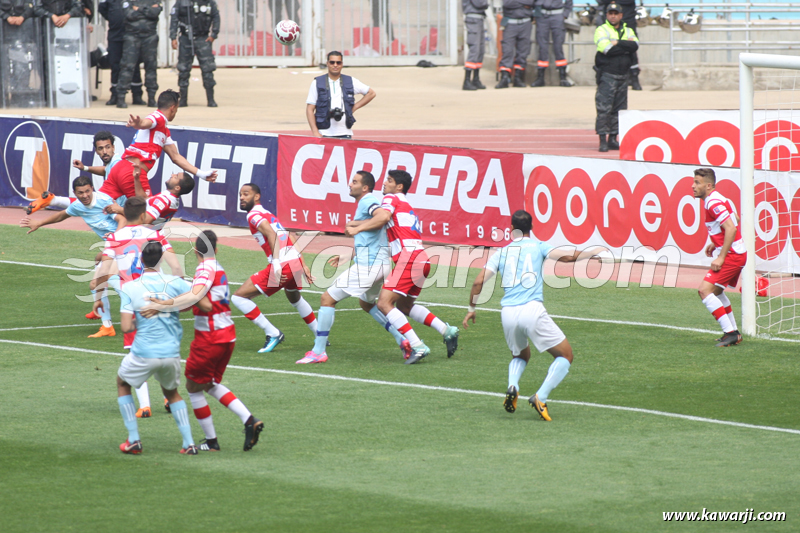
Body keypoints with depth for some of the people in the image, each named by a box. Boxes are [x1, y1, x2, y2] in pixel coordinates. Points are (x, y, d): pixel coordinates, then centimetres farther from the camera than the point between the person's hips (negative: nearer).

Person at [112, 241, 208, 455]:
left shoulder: (129, 288, -7)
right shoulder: (175, 283, -5)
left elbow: (126, 327, -13)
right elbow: (206, 305, -6)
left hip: (143, 354, -2)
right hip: (171, 353, 2)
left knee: (122, 383, 27)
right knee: (172, 392, 29)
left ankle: (133, 440, 18)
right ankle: (189, 443, 17)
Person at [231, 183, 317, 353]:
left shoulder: (254, 215, -2)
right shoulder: (268, 214, 25)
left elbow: (271, 234, -19)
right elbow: (289, 239, 26)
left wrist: (276, 262, -28)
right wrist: (303, 266, 28)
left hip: (281, 265, -9)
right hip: (296, 262, 9)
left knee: (239, 297, -5)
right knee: (295, 298, 38)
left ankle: (273, 333, -5)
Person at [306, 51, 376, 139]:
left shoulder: (351, 82, 11)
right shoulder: (317, 83, 7)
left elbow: (371, 93, 20)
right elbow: (309, 109, 4)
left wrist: (355, 107, 9)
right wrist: (315, 132, -7)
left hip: (345, 134, 2)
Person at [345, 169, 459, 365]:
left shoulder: (391, 198, 1)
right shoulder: (405, 206, 30)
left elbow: (383, 217, -19)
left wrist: (357, 229, -15)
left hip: (409, 257, -10)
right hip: (421, 259, 10)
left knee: (384, 303, -11)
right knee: (404, 306, 23)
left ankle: (418, 346, -18)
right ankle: (447, 331, 14)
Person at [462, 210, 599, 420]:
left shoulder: (501, 252, 15)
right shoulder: (537, 246, 7)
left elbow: (478, 281, 9)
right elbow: (566, 257, -6)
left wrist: (471, 309, 22)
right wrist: (594, 252, 8)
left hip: (508, 314, 4)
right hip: (532, 309, -4)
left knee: (521, 355, 30)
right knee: (565, 355, 8)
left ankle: (512, 386, -2)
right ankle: (540, 398, -10)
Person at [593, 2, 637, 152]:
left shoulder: (627, 31, 15)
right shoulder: (601, 30, 1)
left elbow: (635, 45, -5)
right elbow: (606, 48, -16)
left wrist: (618, 43, -13)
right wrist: (626, 47, -7)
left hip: (623, 75, 5)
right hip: (607, 75, -5)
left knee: (619, 109, 6)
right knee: (604, 108, -11)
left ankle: (613, 139, 13)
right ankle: (602, 140, -10)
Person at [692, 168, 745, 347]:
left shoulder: (714, 203, -19)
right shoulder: (718, 199, 13)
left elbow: (731, 228, -26)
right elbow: (735, 220, 25)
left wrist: (721, 257, -25)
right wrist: (716, 244, 22)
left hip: (731, 255, -11)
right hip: (738, 253, 11)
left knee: (705, 290, -15)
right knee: (715, 291, 25)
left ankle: (730, 333, -15)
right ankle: (733, 333, 29)